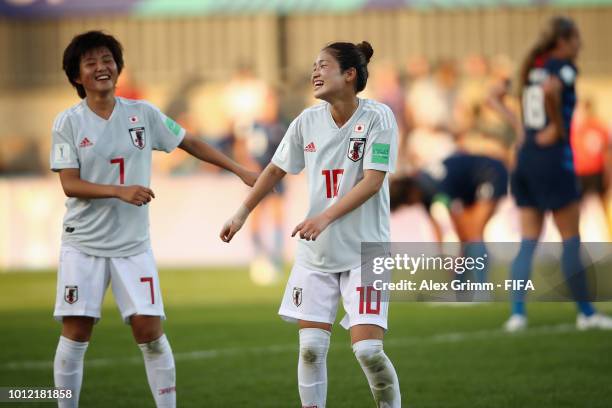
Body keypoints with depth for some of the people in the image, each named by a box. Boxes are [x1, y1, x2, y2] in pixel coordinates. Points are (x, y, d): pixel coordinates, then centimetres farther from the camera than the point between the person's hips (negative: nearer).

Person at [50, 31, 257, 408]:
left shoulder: (143, 114, 2)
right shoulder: (69, 122, -4)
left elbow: (191, 144, 12)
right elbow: (70, 184, -10)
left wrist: (239, 170, 10)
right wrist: (120, 191, -24)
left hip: (133, 245, 1)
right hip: (84, 244, -1)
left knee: (150, 331, -5)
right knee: (75, 336, -1)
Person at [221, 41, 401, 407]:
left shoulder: (377, 117, -11)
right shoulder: (308, 121, 3)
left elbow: (373, 181, -19)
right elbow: (276, 170, 17)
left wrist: (325, 217, -28)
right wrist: (243, 214, 18)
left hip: (364, 250, -5)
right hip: (316, 252, 5)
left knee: (368, 348, -13)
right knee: (311, 346, 0)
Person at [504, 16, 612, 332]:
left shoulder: (535, 67, 13)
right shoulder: (564, 67, -9)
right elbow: (550, 90, -31)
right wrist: (558, 126, -18)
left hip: (525, 160, 7)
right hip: (554, 160, -7)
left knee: (528, 242, 6)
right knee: (571, 240, 3)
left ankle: (517, 312, -3)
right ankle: (585, 312, 9)